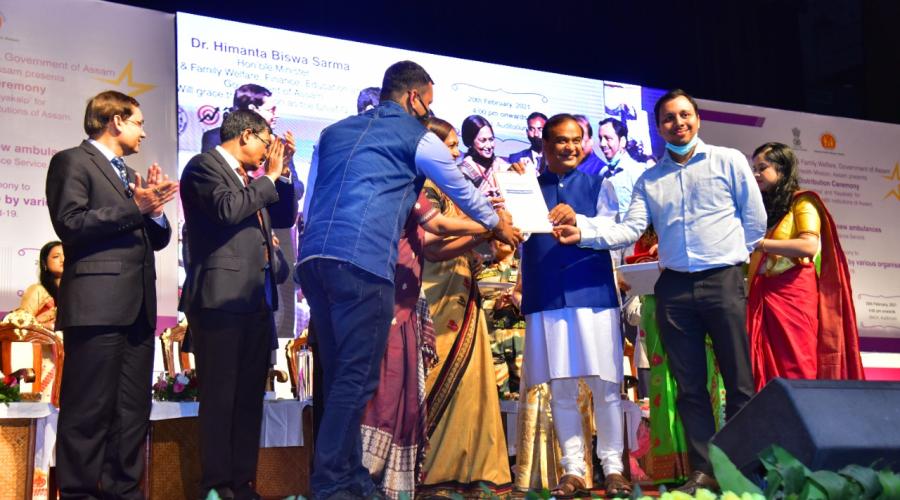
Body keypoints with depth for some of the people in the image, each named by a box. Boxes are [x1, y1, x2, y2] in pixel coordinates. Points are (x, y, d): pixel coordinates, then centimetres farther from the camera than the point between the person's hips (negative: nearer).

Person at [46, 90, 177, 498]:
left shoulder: (130, 175, 25)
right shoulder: (72, 161, 1)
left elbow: (157, 239, 21)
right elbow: (70, 224, -12)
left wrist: (155, 211, 1)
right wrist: (135, 208, -15)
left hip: (137, 307, 8)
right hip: (97, 304, -8)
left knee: (133, 410, 9)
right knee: (89, 410, -5)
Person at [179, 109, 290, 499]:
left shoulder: (250, 181, 22)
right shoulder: (204, 165, -1)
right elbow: (226, 209, -18)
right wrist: (269, 178, -6)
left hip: (256, 302, 8)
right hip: (220, 299, -8)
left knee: (249, 398, 8)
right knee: (220, 398, -4)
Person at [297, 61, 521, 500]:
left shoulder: (334, 132, 25)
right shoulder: (418, 137, 10)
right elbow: (462, 191, 24)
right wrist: (498, 226, 41)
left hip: (312, 257, 7)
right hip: (363, 261, -6)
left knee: (338, 375, 12)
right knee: (356, 378, -3)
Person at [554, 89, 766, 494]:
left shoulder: (729, 161, 3)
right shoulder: (648, 180, 12)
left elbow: (754, 217, 6)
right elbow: (630, 229, 1)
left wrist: (732, 255, 7)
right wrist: (584, 233, -13)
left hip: (723, 281, -3)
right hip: (675, 288, 3)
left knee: (739, 381, 0)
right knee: (689, 385, 5)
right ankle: (704, 470, 11)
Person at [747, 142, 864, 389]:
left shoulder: (801, 203, 2)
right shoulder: (762, 207, 22)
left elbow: (809, 246, -16)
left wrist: (758, 243, -17)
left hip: (792, 294, -6)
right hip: (761, 296, 6)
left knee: (795, 370, -8)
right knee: (765, 371, 0)